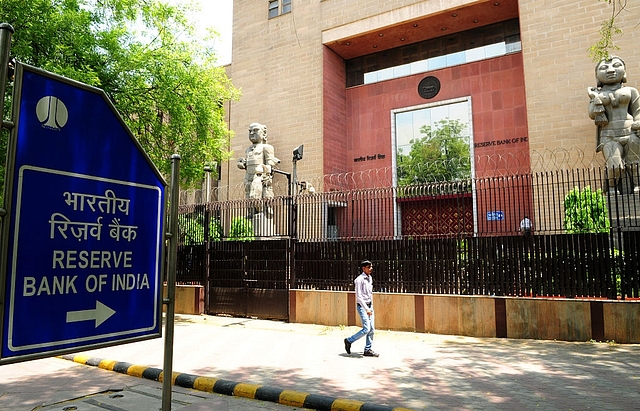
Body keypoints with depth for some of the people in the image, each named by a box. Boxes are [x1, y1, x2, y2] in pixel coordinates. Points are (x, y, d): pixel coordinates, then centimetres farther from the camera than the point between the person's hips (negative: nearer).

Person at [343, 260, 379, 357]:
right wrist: (366, 309, -21)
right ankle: (349, 341, 6)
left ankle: (368, 350, 15)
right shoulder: (360, 279, -15)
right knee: (366, 329, -13)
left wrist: (371, 307, 18)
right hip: (362, 306, -8)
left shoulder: (370, 278, 11)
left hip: (369, 306, 8)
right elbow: (359, 296, -18)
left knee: (372, 329, 6)